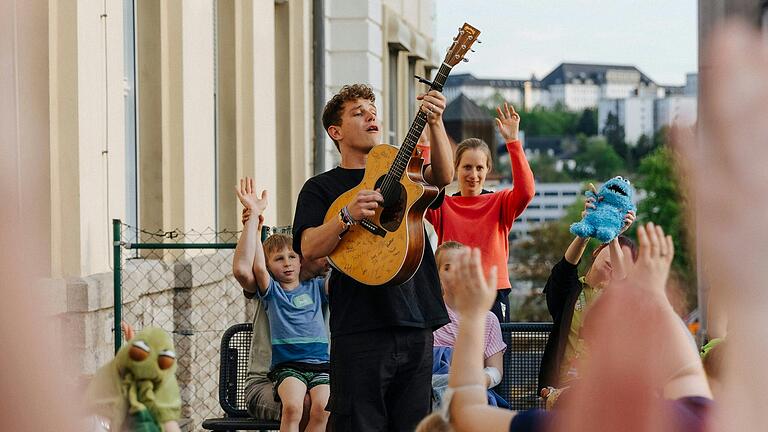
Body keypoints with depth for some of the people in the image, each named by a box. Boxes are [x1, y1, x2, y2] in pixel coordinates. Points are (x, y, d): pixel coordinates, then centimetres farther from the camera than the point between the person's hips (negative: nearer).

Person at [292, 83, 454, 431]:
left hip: (416, 326, 4)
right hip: (361, 330, -4)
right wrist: (348, 216, -25)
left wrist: (435, 122, -18)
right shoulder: (321, 188, 8)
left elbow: (443, 176, -3)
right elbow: (309, 248, -9)